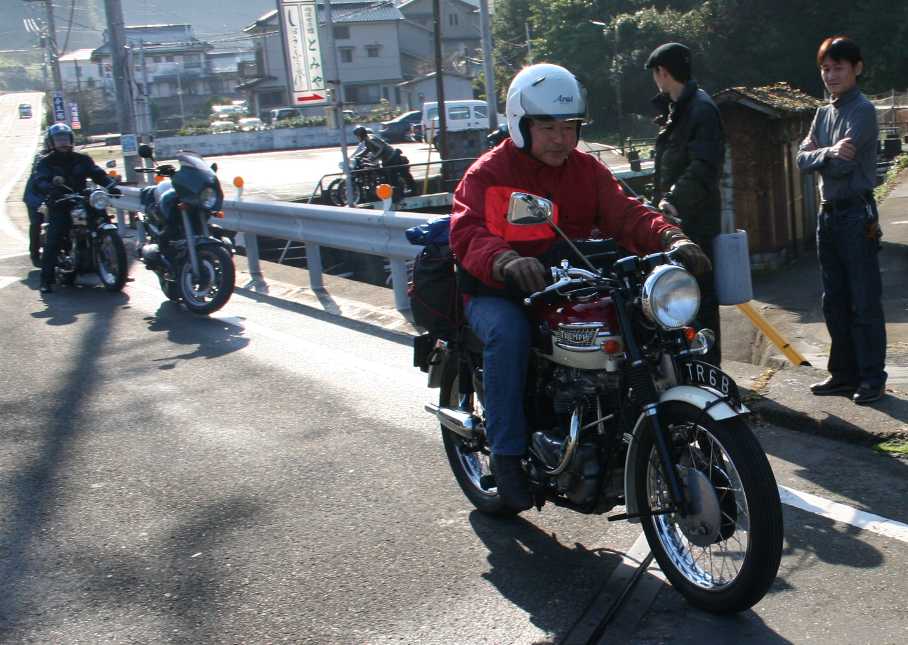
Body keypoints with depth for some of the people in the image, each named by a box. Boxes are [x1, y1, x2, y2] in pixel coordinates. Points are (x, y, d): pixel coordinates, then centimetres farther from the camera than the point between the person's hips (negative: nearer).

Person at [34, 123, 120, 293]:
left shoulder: (82, 159, 13)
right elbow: (39, 182, -12)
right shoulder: (46, 162, 5)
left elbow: (97, 173, 0)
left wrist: (111, 184, -20)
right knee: (53, 242, -15)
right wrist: (51, 189, -35)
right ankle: (46, 280, -12)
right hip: (58, 207, -3)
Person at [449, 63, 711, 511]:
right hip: (500, 293, -4)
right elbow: (467, 231, -22)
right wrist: (507, 262, -45)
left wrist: (671, 238, -23)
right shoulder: (488, 173, -5)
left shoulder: (587, 169, 11)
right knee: (508, 332, -36)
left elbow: (624, 213, -2)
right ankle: (506, 455, -22)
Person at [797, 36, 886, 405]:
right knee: (835, 302, 12)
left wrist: (817, 154, -3)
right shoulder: (823, 113, 15)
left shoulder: (863, 111, -10)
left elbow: (842, 165, -19)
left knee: (864, 302, -4)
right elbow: (802, 160, 4)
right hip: (828, 213, 8)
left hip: (856, 214, -8)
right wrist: (828, 153, -13)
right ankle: (844, 374, 20)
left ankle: (872, 378, 4)